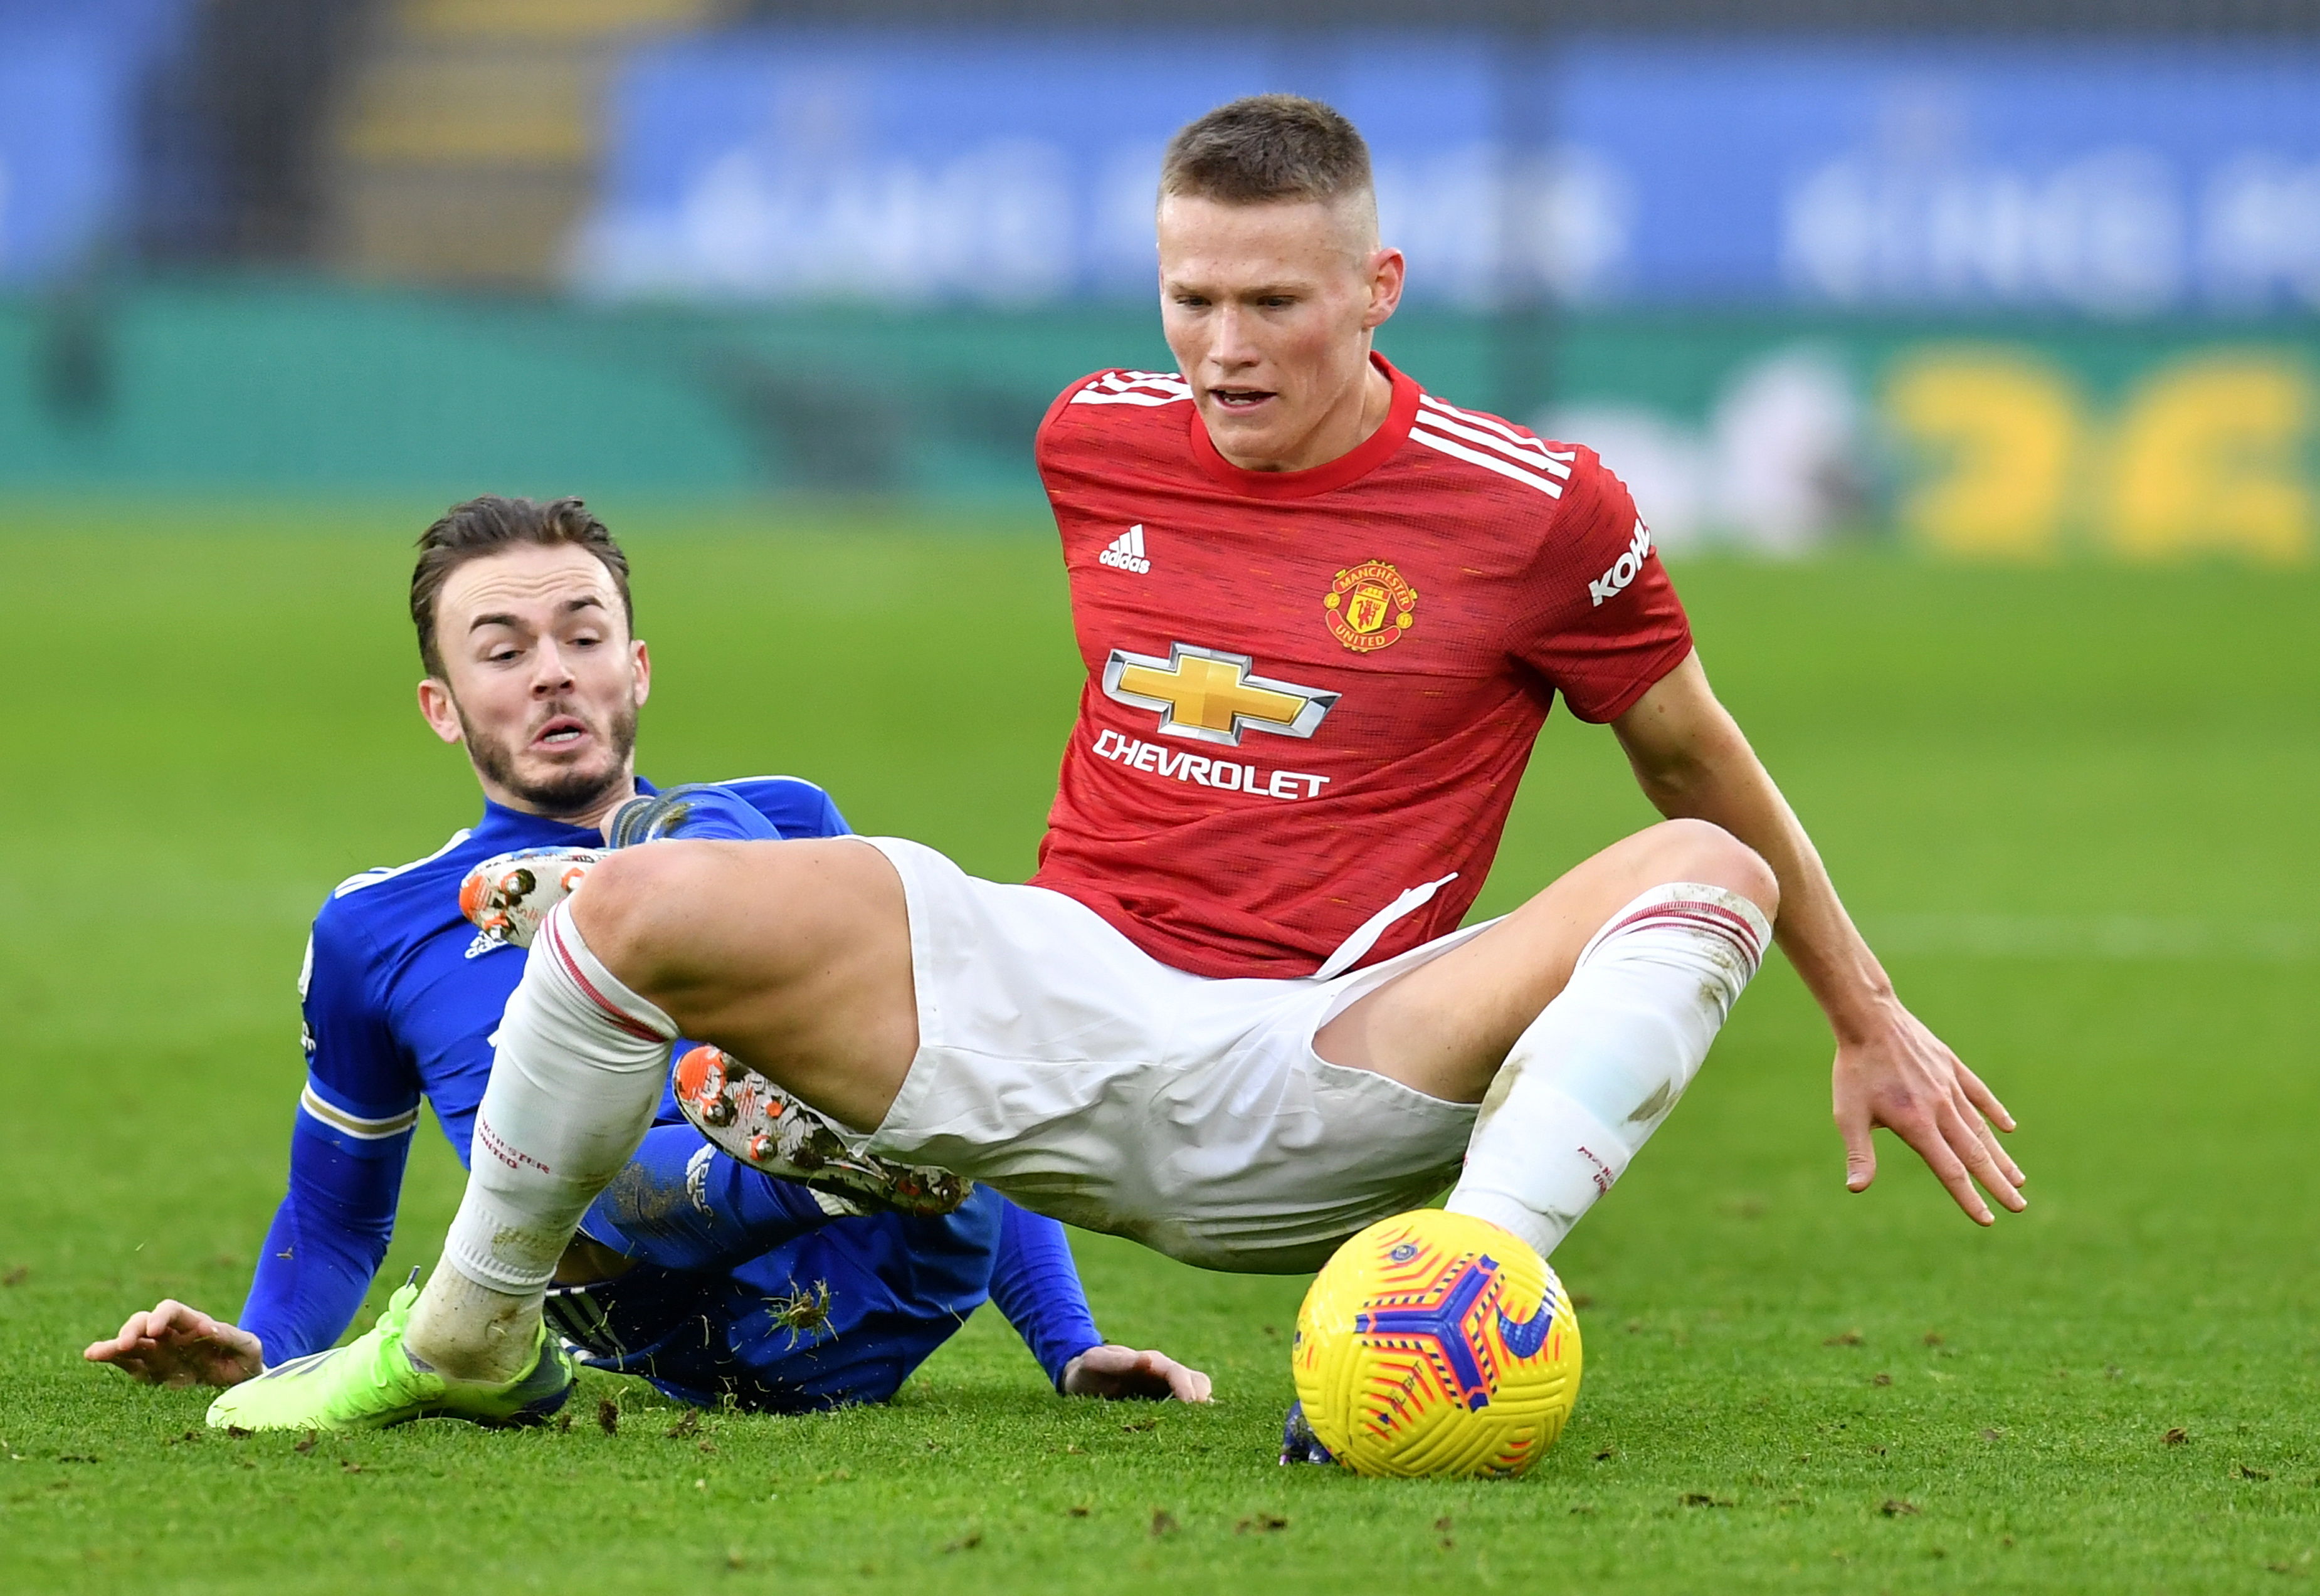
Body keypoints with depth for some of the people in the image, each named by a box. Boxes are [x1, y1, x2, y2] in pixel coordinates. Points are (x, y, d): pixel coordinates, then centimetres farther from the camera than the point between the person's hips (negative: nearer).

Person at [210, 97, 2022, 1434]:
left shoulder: (1532, 509, -4)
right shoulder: (1095, 442, 7)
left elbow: (1700, 757, 10)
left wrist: (1870, 1019, 13)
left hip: (1320, 1086, -2)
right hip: (1049, 1009, 3)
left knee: (1707, 875, -28)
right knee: (640, 900, -22)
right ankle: (471, 1333, 0)